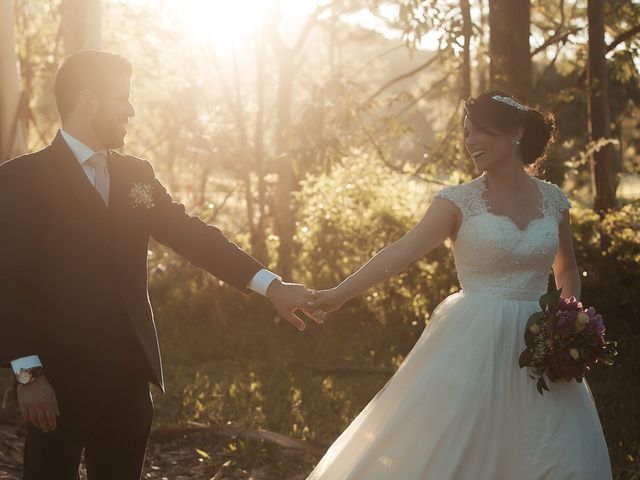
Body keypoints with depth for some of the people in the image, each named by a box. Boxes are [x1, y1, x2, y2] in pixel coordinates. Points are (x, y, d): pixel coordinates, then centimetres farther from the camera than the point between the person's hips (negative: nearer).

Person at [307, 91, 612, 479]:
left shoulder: (552, 199, 7)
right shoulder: (460, 200, -3)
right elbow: (403, 252, -15)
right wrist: (339, 294, -27)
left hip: (538, 346, 3)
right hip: (475, 344, -3)